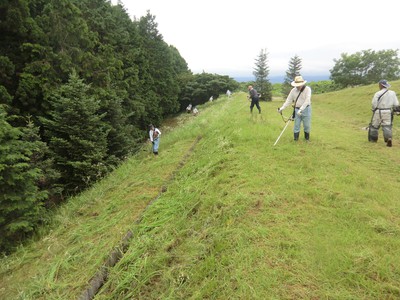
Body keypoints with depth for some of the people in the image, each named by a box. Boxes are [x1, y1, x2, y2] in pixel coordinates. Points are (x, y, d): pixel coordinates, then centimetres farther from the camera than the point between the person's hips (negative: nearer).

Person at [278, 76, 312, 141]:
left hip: (306, 109, -3)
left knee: (307, 125, 6)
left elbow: (307, 101, -19)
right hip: (297, 110, 3)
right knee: (296, 125, 4)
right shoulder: (293, 90, 3)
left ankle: (307, 138, 23)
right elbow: (288, 100, 5)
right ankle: (296, 139, 12)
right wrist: (282, 108, -4)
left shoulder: (307, 89, -10)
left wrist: (301, 110, -26)